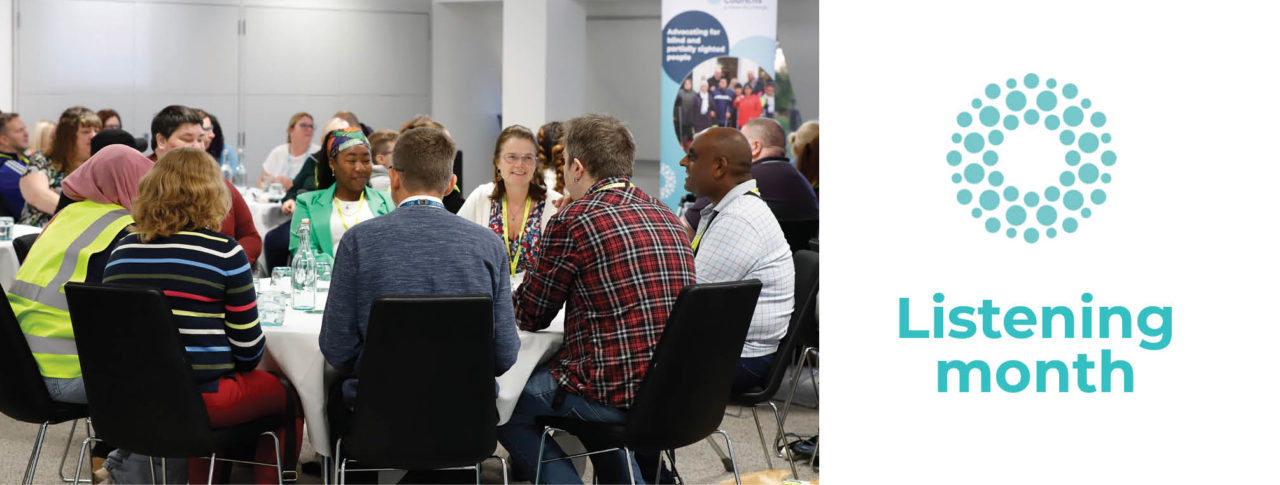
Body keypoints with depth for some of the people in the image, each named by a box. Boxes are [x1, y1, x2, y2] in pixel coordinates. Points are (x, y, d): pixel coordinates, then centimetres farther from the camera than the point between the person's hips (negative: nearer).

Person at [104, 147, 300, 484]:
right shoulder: (224, 253, -11)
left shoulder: (123, 249, 3)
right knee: (285, 393, 19)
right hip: (200, 399, -5)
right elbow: (249, 348, -6)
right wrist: (240, 366, 17)